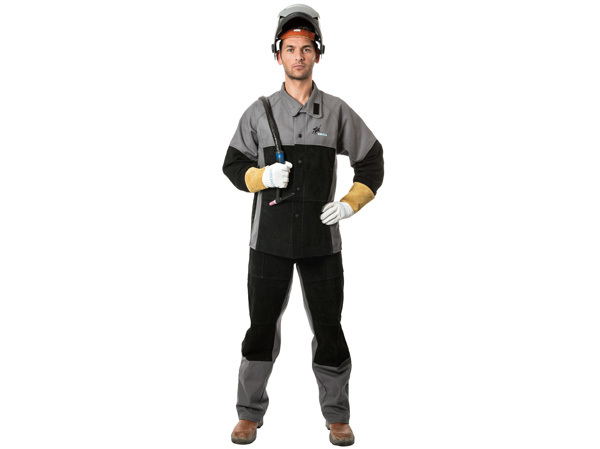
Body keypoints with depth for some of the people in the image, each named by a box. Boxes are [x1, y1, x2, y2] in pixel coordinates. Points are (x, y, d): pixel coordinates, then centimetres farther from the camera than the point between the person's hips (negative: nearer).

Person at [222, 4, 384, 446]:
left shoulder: (337, 111, 4)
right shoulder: (260, 112, 4)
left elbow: (372, 161, 10)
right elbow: (233, 164, 9)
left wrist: (350, 203, -4)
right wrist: (264, 176, -11)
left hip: (321, 239, 0)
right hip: (270, 239, 0)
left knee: (329, 328, 5)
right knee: (262, 326, 5)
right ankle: (250, 413, 20)